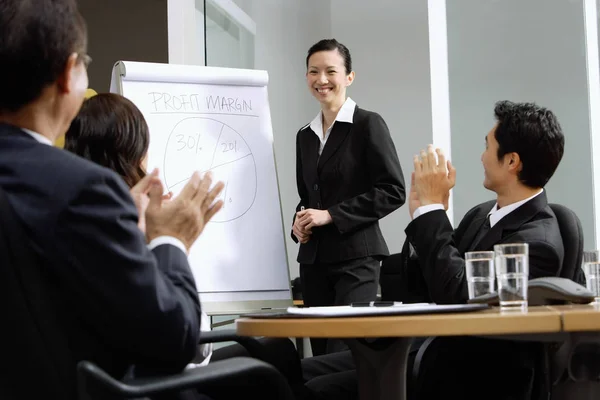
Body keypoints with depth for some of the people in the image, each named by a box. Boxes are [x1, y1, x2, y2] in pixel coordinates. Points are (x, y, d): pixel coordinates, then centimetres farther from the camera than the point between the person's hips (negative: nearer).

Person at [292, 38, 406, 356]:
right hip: (313, 259, 6)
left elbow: (393, 191, -10)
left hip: (356, 256, -6)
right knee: (321, 358, 5)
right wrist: (299, 223, 3)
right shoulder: (305, 136, 16)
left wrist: (331, 215, -13)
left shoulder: (368, 125, -3)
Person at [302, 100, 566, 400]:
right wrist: (423, 214, -2)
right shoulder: (481, 215, 9)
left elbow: (457, 298, -27)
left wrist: (432, 208, -19)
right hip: (428, 347, 9)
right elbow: (423, 293, 12)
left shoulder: (537, 242, -18)